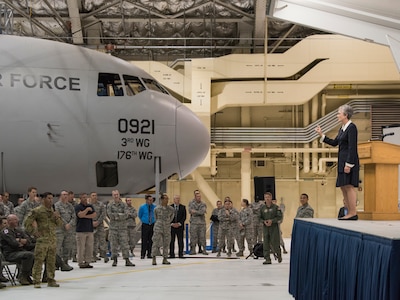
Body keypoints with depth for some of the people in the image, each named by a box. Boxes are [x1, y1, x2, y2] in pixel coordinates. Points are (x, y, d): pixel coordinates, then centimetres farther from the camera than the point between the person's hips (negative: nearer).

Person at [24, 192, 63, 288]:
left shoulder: (54, 211, 14)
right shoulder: (37, 211, -6)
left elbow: (60, 224, 17)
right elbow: (27, 222, -6)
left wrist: (57, 217, -2)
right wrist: (33, 232, -7)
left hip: (53, 239, 6)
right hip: (42, 240, -6)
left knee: (51, 261, 10)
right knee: (39, 260, -7)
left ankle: (51, 280, 19)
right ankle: (36, 281, -3)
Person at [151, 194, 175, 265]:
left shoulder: (171, 209, 2)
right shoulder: (157, 208, -3)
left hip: (167, 228, 3)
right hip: (158, 228, -3)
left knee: (166, 243, 5)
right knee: (156, 243, -7)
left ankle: (165, 259, 14)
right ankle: (154, 259, -2)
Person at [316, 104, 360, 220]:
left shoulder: (351, 127, -11)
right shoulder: (342, 128, 17)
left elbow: (352, 147, -17)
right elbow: (334, 143, 24)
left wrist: (348, 164, -20)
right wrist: (322, 135, 18)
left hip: (349, 159, -10)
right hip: (342, 160, 10)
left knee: (349, 185, -11)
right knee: (343, 187, 8)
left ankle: (353, 213, -9)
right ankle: (350, 213, 11)